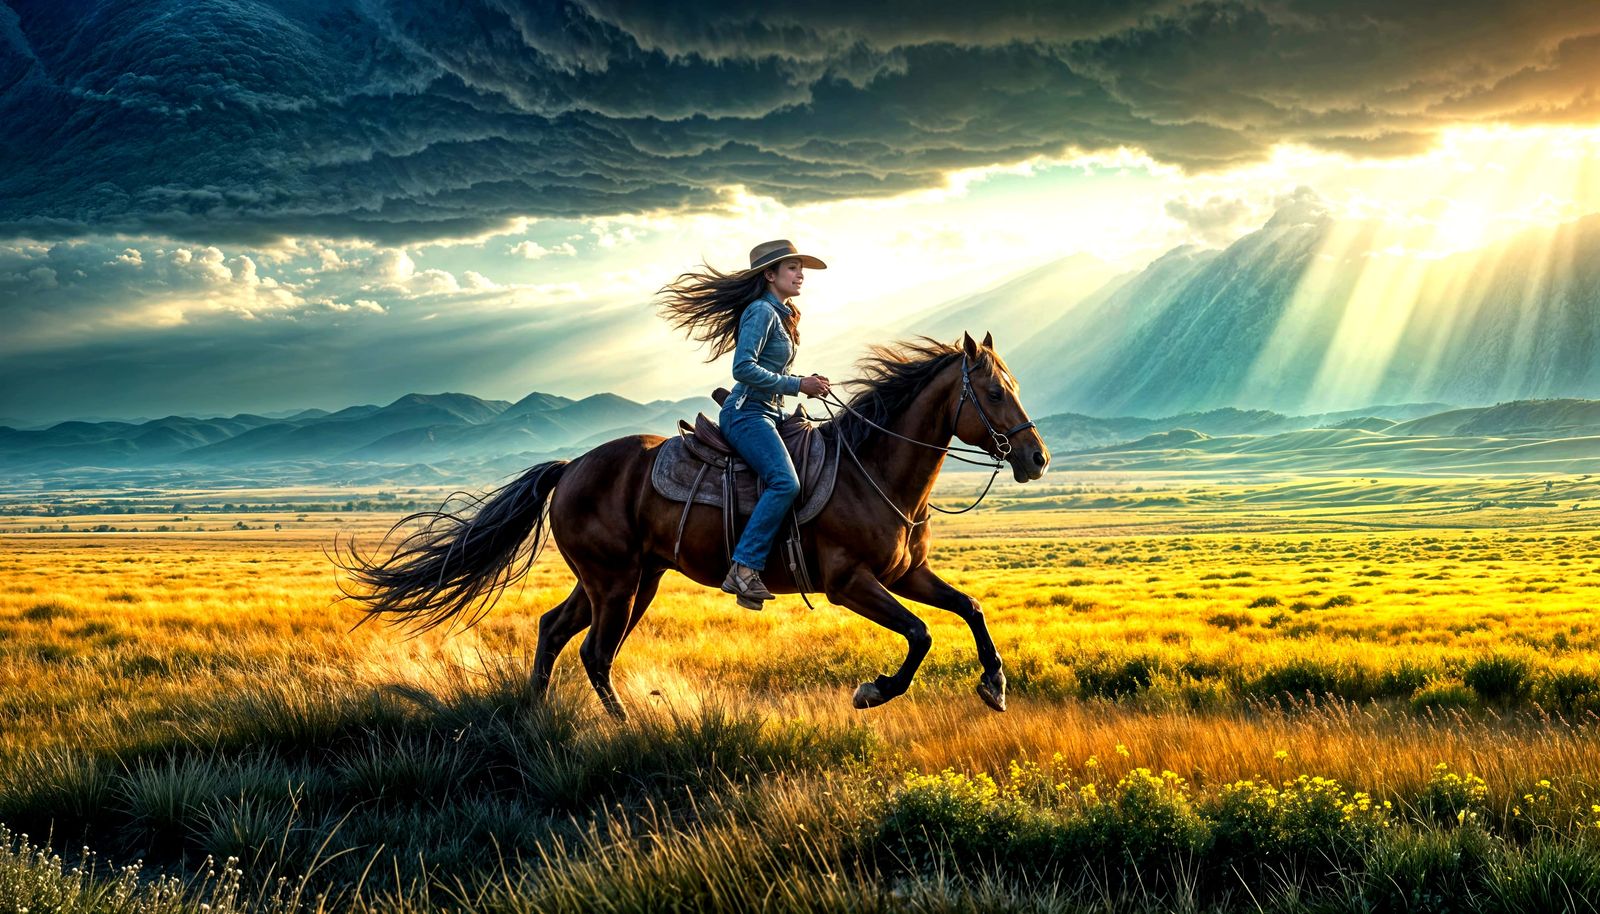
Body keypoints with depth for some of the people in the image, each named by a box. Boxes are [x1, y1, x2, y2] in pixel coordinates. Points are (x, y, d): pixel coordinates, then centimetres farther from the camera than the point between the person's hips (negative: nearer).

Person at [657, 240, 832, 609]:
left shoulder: (781, 315, 21)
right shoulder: (761, 311, -9)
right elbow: (744, 368, -20)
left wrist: (806, 384, 11)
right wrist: (796, 385, -16)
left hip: (768, 415, 10)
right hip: (747, 413, -10)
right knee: (785, 482, -29)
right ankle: (744, 568, -31)